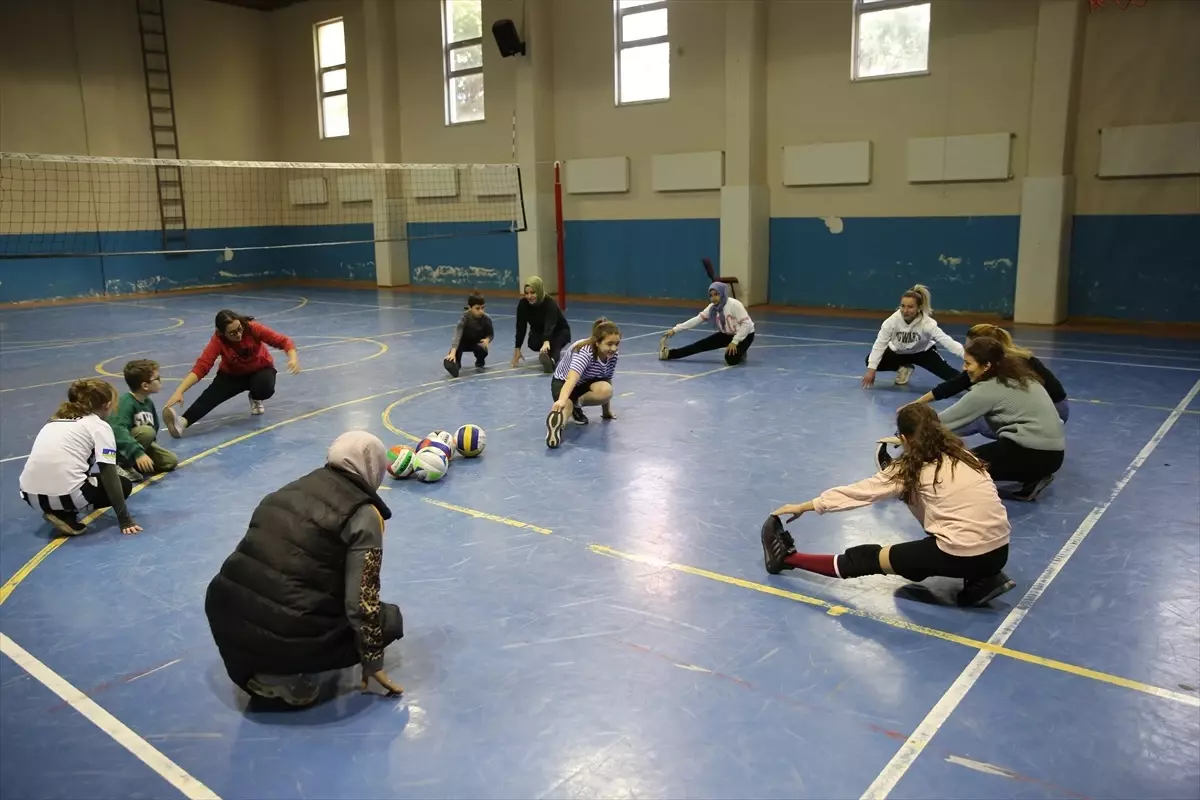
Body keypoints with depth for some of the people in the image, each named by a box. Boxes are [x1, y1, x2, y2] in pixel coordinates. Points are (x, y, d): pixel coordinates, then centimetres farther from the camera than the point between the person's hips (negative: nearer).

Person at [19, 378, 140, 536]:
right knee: (124, 484, 19)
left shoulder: (54, 421, 23)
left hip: (30, 495, 7)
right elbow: (110, 476, -1)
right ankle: (67, 516, 0)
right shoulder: (100, 426, 4)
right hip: (64, 495, -7)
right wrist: (125, 520, 1)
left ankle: (59, 511, 10)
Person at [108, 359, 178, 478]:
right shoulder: (126, 402, -26)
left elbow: (155, 427, 11)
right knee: (147, 431, -33)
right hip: (119, 447, -7)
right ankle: (124, 465, -17)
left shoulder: (148, 402, 0)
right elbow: (119, 431, -39)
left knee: (172, 461, -4)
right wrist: (138, 453, -48)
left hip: (140, 446, 8)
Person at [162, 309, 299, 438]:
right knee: (212, 393, -29)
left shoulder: (253, 328, -29)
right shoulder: (218, 340, -28)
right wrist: (179, 391, -50)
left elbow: (282, 340, -26)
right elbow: (201, 367, -37)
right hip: (232, 374, 0)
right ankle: (183, 422, -48)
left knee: (265, 388, -33)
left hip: (261, 369, 0)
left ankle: (256, 399, 5)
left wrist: (293, 358, -48)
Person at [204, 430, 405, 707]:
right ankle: (284, 676, 1)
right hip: (287, 636, -7)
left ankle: (252, 666, 15)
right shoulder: (363, 515, -6)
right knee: (389, 620, 14)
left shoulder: (292, 489, 11)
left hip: (225, 620, 7)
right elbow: (361, 603, -9)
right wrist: (372, 662, 5)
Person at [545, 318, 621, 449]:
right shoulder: (585, 352, -34)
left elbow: (607, 381, 1)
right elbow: (571, 378, -52)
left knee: (606, 390, -30)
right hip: (563, 382, -5)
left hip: (586, 383, 5)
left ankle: (578, 403, -10)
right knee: (566, 405, -40)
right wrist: (562, 400, -70)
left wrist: (607, 410, 7)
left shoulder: (612, 356, -16)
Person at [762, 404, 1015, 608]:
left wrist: (803, 507, 13)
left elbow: (857, 492, 4)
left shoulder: (910, 468, -2)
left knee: (868, 558, 7)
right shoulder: (962, 455, 13)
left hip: (965, 556, -6)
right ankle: (984, 578, 16)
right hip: (999, 550, 6)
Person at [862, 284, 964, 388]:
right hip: (898, 352, 2)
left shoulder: (927, 323, -32)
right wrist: (871, 370, -29)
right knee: (870, 361, -17)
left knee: (945, 371, -26)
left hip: (922, 352, -2)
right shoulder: (892, 320, -30)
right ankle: (903, 368, 6)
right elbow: (879, 344, -25)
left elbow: (947, 341, -37)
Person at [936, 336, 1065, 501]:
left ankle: (1032, 478, -5)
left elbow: (948, 418, -6)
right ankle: (1034, 476, 10)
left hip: (1033, 453, -9)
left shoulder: (989, 389, -12)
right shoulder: (1018, 376, 11)